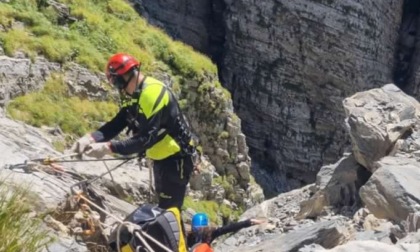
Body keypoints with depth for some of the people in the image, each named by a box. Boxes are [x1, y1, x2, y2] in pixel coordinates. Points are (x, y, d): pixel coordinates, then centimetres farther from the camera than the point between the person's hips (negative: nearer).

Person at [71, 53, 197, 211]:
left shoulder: (153, 93, -28)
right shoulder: (133, 95, 2)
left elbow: (145, 139, -33)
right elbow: (116, 124, -3)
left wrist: (108, 147, -37)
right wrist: (90, 138, -20)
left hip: (176, 157, -10)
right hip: (161, 157, 10)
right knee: (163, 207, 21)